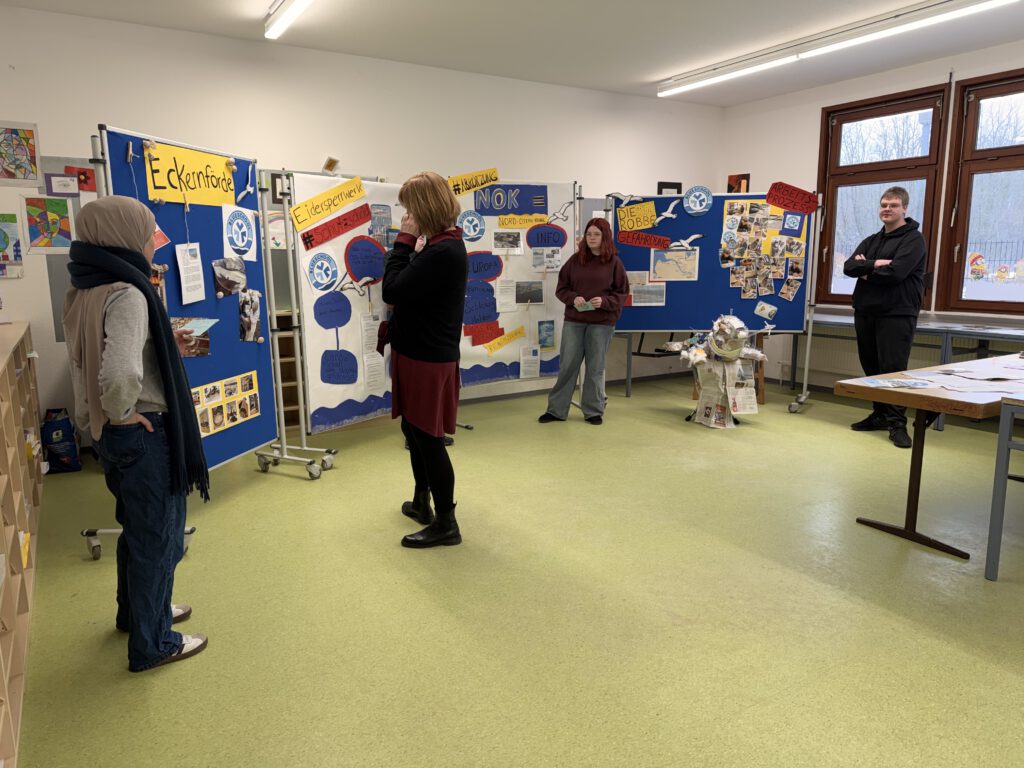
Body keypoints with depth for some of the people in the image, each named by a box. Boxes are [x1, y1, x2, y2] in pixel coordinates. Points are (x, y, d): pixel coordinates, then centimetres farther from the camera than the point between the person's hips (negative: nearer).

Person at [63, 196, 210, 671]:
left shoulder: (84, 290, 5)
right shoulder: (126, 293, -25)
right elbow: (121, 373, -39)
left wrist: (166, 346, 13)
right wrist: (123, 414, -21)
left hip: (109, 434, 9)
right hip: (143, 434, -9)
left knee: (136, 528, 27)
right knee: (159, 537, 8)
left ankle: (136, 612, 47)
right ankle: (152, 644, 25)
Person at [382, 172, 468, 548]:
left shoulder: (442, 252, -24)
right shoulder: (445, 245, 9)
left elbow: (392, 290, -23)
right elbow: (411, 287, 11)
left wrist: (404, 241, -16)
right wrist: (409, 246, -1)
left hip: (427, 358, -11)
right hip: (420, 352, 11)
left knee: (428, 438, -1)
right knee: (414, 430, 22)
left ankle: (445, 523, 13)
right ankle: (422, 502, 40)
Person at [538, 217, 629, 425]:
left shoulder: (614, 262, -1)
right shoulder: (575, 260, 4)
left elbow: (622, 293, 1)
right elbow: (561, 287, 7)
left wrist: (604, 301, -16)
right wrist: (573, 298, -13)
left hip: (602, 323, -1)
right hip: (573, 320, 2)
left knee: (595, 367, 7)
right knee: (567, 365, 5)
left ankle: (594, 411, 19)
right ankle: (556, 409, 14)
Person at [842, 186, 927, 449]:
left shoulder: (913, 239, -4)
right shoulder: (871, 241, 18)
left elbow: (895, 272, -19)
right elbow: (849, 267, 3)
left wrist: (865, 270, -3)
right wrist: (875, 264, -14)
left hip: (897, 314, -7)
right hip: (865, 312, 7)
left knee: (893, 368, -9)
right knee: (871, 367, 11)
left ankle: (897, 423, -5)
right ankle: (880, 414, 22)